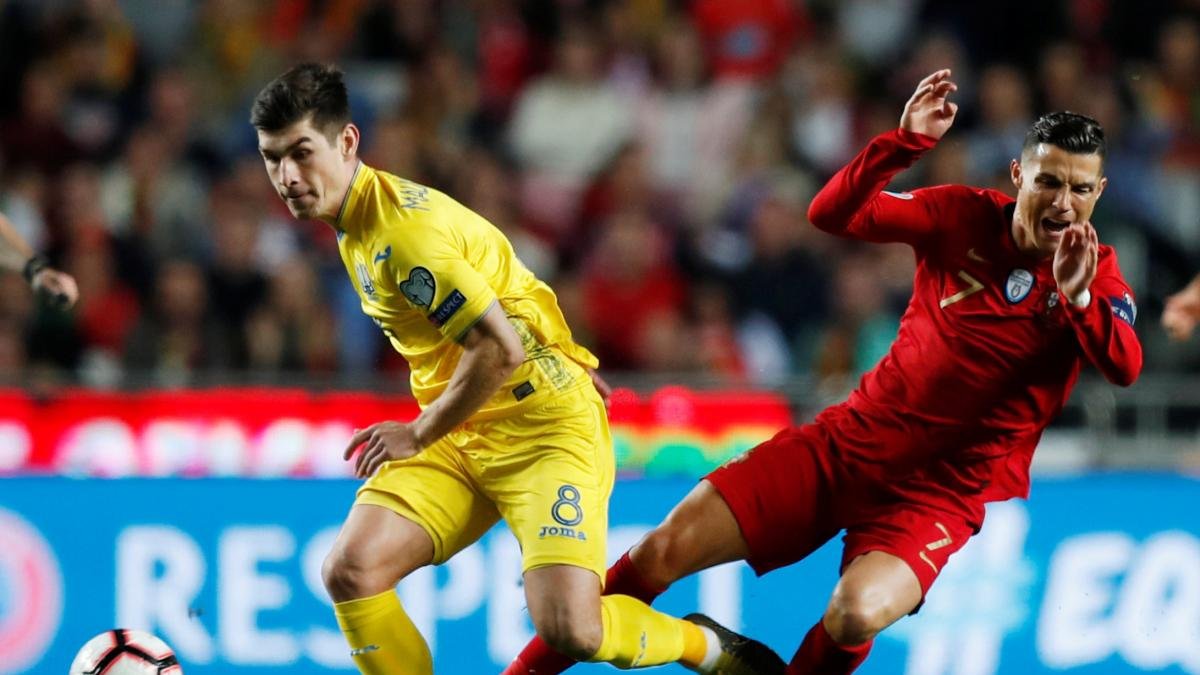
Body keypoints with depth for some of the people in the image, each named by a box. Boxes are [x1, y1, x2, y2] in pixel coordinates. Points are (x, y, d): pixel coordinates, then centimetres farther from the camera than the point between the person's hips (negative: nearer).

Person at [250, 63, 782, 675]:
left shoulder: (400, 229, -21)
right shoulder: (356, 222, 8)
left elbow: (499, 349, -24)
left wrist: (419, 434, -11)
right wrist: (563, 361, 22)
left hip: (543, 421, -9)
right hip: (462, 435, 9)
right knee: (348, 575, -12)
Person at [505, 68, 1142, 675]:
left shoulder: (1096, 272, -7)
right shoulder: (965, 217, -2)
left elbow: (1125, 368, -24)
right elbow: (832, 213, -8)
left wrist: (1076, 296, -40)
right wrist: (904, 142, -21)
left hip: (940, 490, -3)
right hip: (847, 443, 3)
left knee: (856, 614, -33)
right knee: (661, 552, -5)